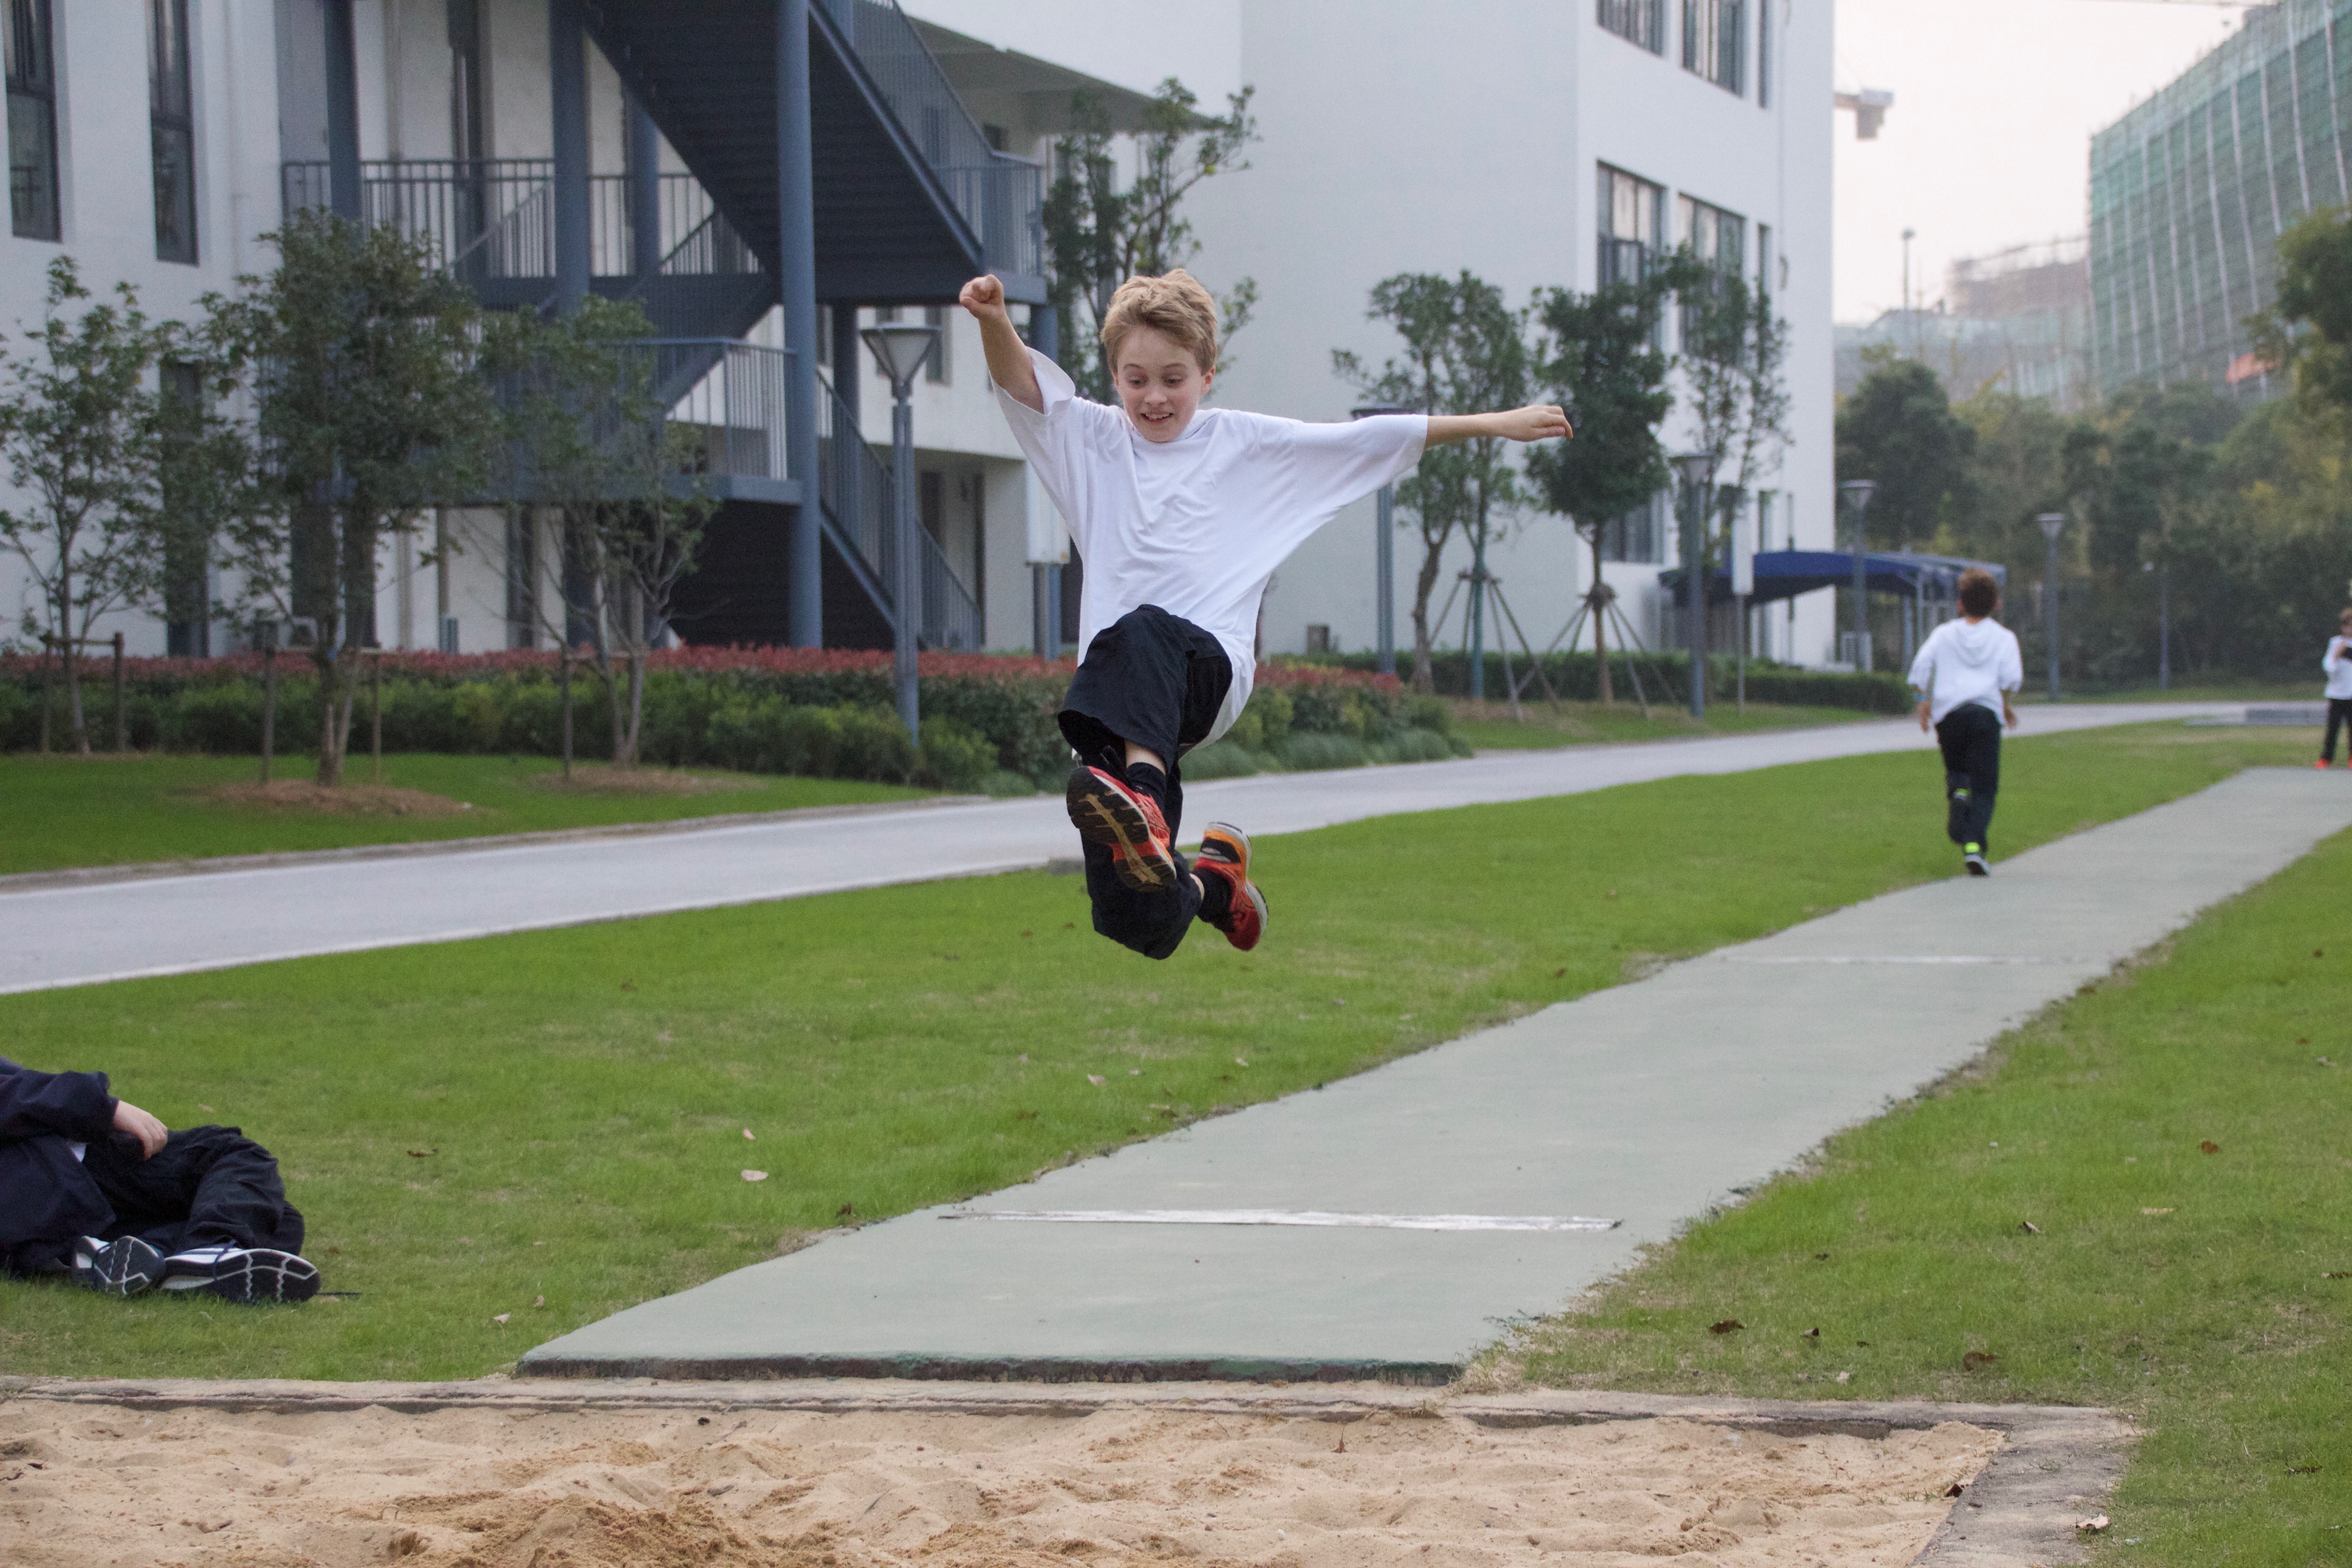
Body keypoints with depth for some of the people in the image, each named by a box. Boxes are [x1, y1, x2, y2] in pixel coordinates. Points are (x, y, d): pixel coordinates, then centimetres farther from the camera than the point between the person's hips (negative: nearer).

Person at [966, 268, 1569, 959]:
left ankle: (1143, 797, -61)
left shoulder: (1245, 442, 16)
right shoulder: (1094, 440, 17)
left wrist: (1496, 424, 15)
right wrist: (994, 322, -21)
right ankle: (1210, 880, 28)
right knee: (1135, 928, -9)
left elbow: (1371, 438, 17)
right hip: (1117, 698, 2)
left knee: (1140, 633, -38)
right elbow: (1020, 382, 1)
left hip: (1213, 669, -2)